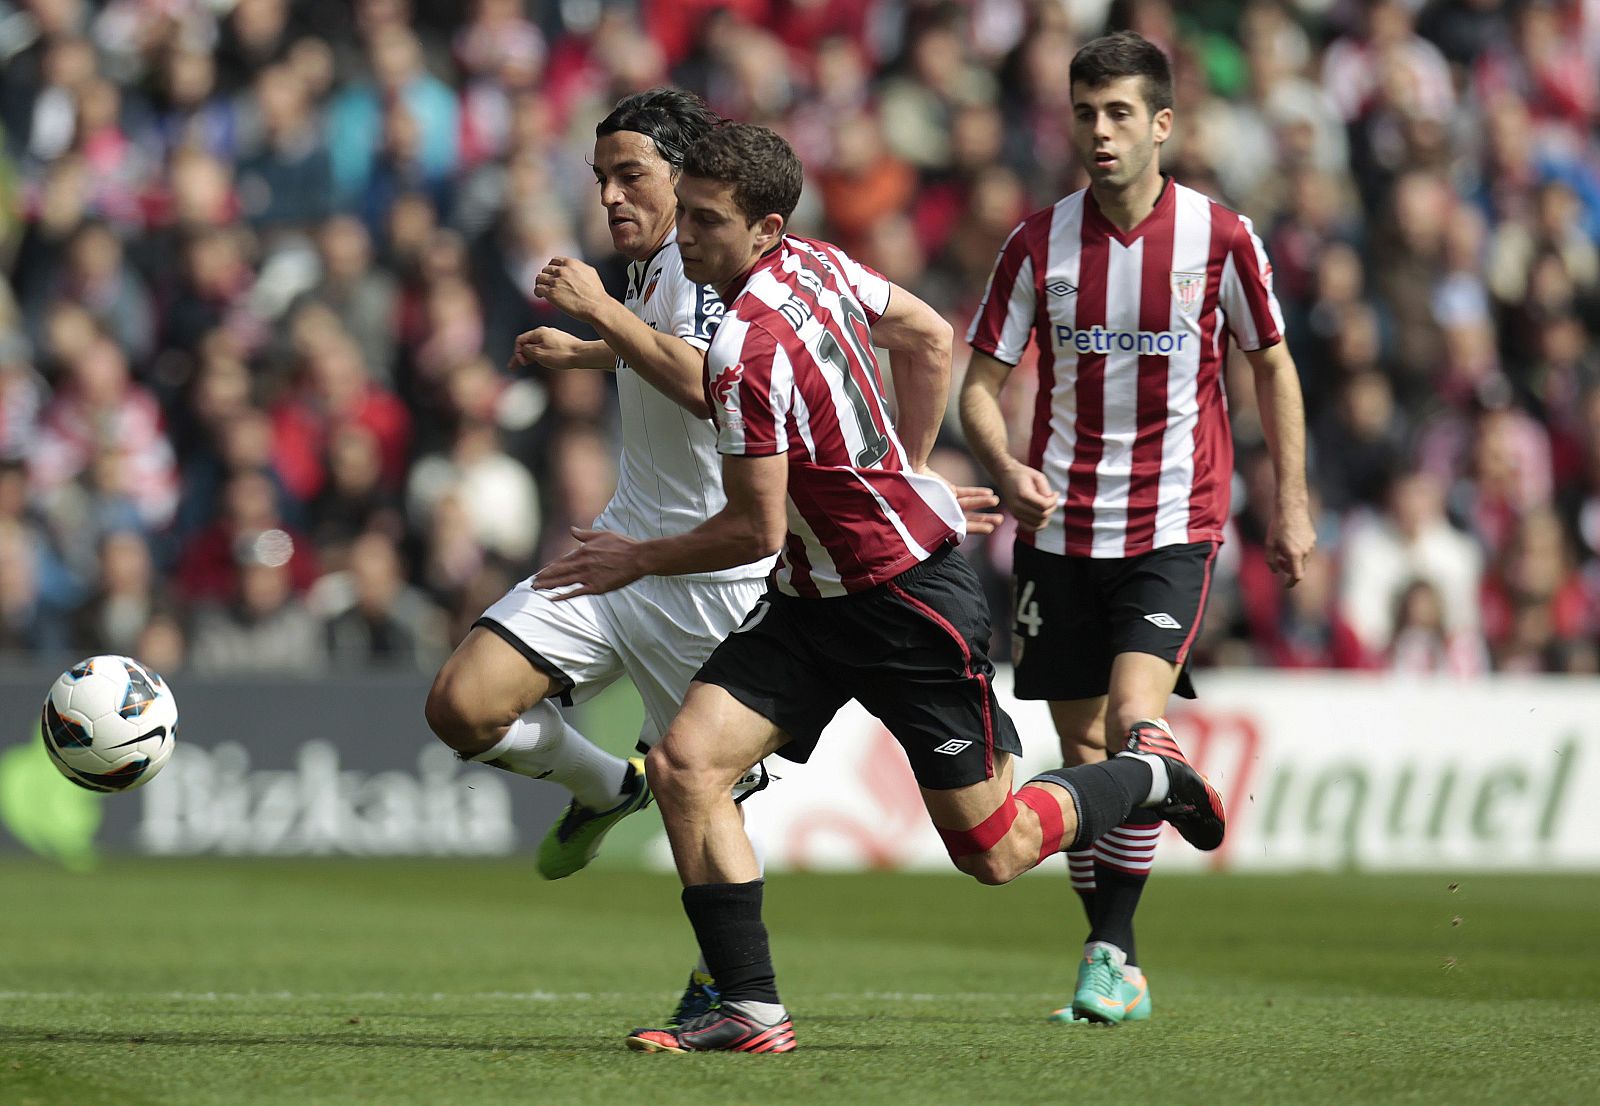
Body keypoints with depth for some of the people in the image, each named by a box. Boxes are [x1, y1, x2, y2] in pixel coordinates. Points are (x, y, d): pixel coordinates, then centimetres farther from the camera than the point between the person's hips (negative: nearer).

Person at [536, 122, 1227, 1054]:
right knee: (684, 765, -8)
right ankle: (752, 1010, -6)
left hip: (911, 596, -9)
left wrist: (640, 560, -4)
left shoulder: (748, 349, -26)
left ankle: (1148, 776, 29)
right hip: (814, 599, 9)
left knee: (993, 851, 3)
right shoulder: (815, 263, 0)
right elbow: (929, 335, 16)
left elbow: (757, 531, -19)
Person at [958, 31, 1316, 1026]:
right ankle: (1117, 968, 16)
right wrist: (1007, 469, -17)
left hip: (1173, 527, -3)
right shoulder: (1040, 243, -2)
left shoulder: (1221, 238, -5)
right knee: (1082, 747, 5)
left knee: (1135, 724, -21)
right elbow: (982, 382, 3)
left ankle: (1111, 951, -17)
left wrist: (1293, 504, 5)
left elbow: (1273, 365, 8)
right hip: (1060, 525, 3)